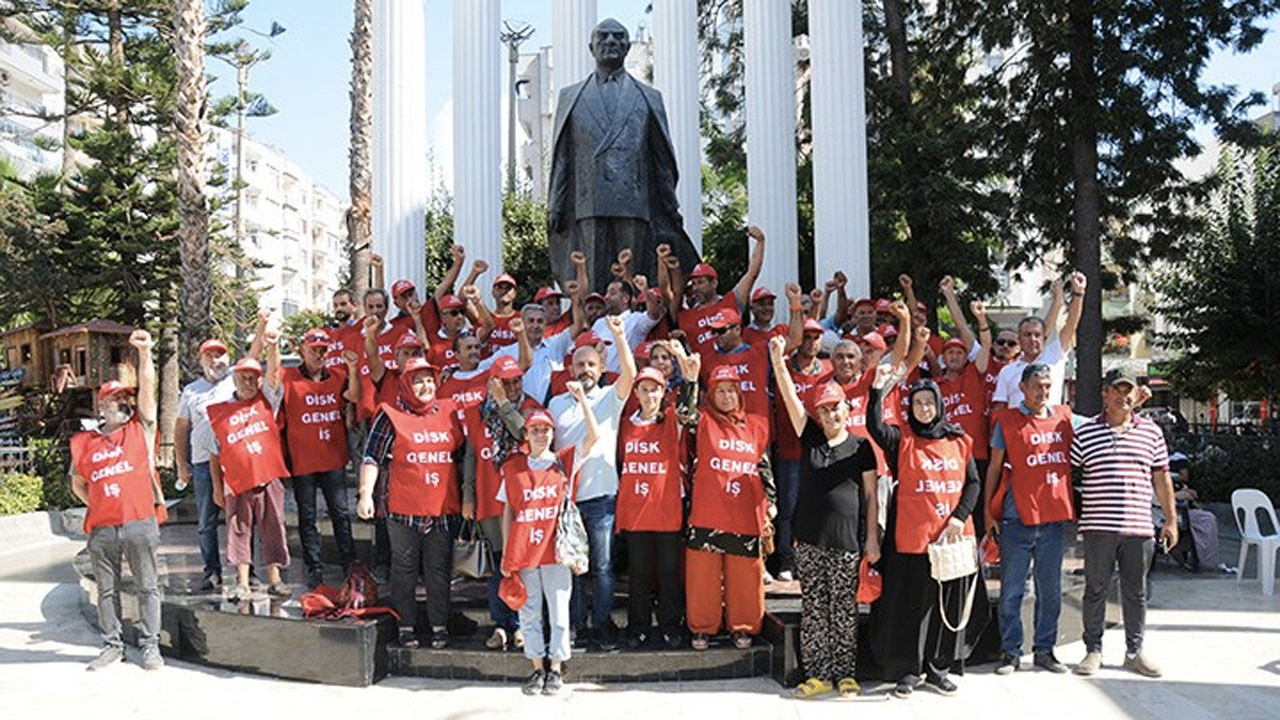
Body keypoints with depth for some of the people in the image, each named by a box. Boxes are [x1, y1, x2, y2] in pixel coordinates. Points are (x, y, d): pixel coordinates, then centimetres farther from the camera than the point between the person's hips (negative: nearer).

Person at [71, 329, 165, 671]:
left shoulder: (141, 428, 6)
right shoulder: (83, 442, 10)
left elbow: (147, 387, -7)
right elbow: (78, 483, 21)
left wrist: (144, 353, -17)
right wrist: (97, 505, 11)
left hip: (140, 524, -2)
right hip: (101, 528, 2)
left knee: (147, 586, 3)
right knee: (106, 589, 10)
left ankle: (150, 644, 12)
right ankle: (112, 645, 21)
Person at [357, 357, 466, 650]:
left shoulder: (449, 412, 11)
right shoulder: (390, 415, 0)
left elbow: (462, 455, 17)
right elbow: (372, 458, -3)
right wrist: (366, 493, -13)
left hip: (443, 509, 3)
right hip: (404, 509, -3)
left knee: (439, 571, 7)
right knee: (404, 570, 6)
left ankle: (440, 626, 17)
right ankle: (406, 626, 17)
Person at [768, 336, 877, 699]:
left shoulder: (860, 447, 3)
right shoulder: (809, 438, 8)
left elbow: (870, 495, 5)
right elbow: (791, 400, -4)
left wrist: (873, 537, 0)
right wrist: (778, 363, -16)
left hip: (845, 540, -2)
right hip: (809, 539, 2)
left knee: (844, 610, 5)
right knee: (814, 608, 5)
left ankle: (845, 673, 15)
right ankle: (818, 674, 13)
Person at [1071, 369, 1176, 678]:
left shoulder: (1152, 432, 8)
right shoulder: (1085, 432, 2)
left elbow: (1161, 477, 12)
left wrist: (1171, 520, 10)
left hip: (1139, 526, 2)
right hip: (1098, 526, -2)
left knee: (1136, 591, 10)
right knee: (1096, 589, 5)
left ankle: (1134, 651, 22)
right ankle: (1093, 650, 16)